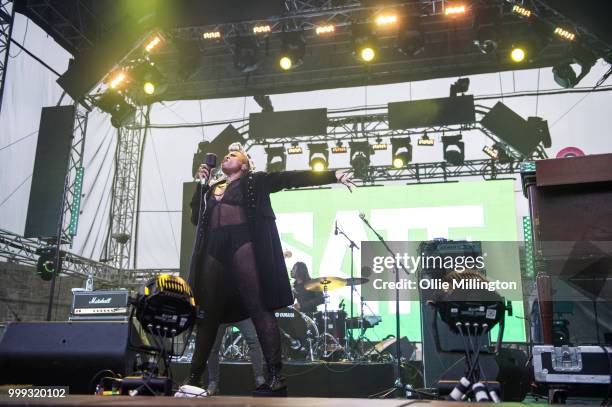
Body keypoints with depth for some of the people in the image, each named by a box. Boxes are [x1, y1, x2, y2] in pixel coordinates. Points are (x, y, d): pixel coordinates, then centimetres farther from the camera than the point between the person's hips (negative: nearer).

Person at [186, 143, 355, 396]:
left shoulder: (255, 181, 13)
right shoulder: (211, 188, 27)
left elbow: (292, 178, 4)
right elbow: (196, 217, 23)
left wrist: (333, 175, -4)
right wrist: (201, 183, 15)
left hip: (244, 246, -4)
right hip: (214, 250, 5)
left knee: (259, 308, -10)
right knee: (207, 313, 5)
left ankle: (275, 376, -10)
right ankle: (194, 375, 13)